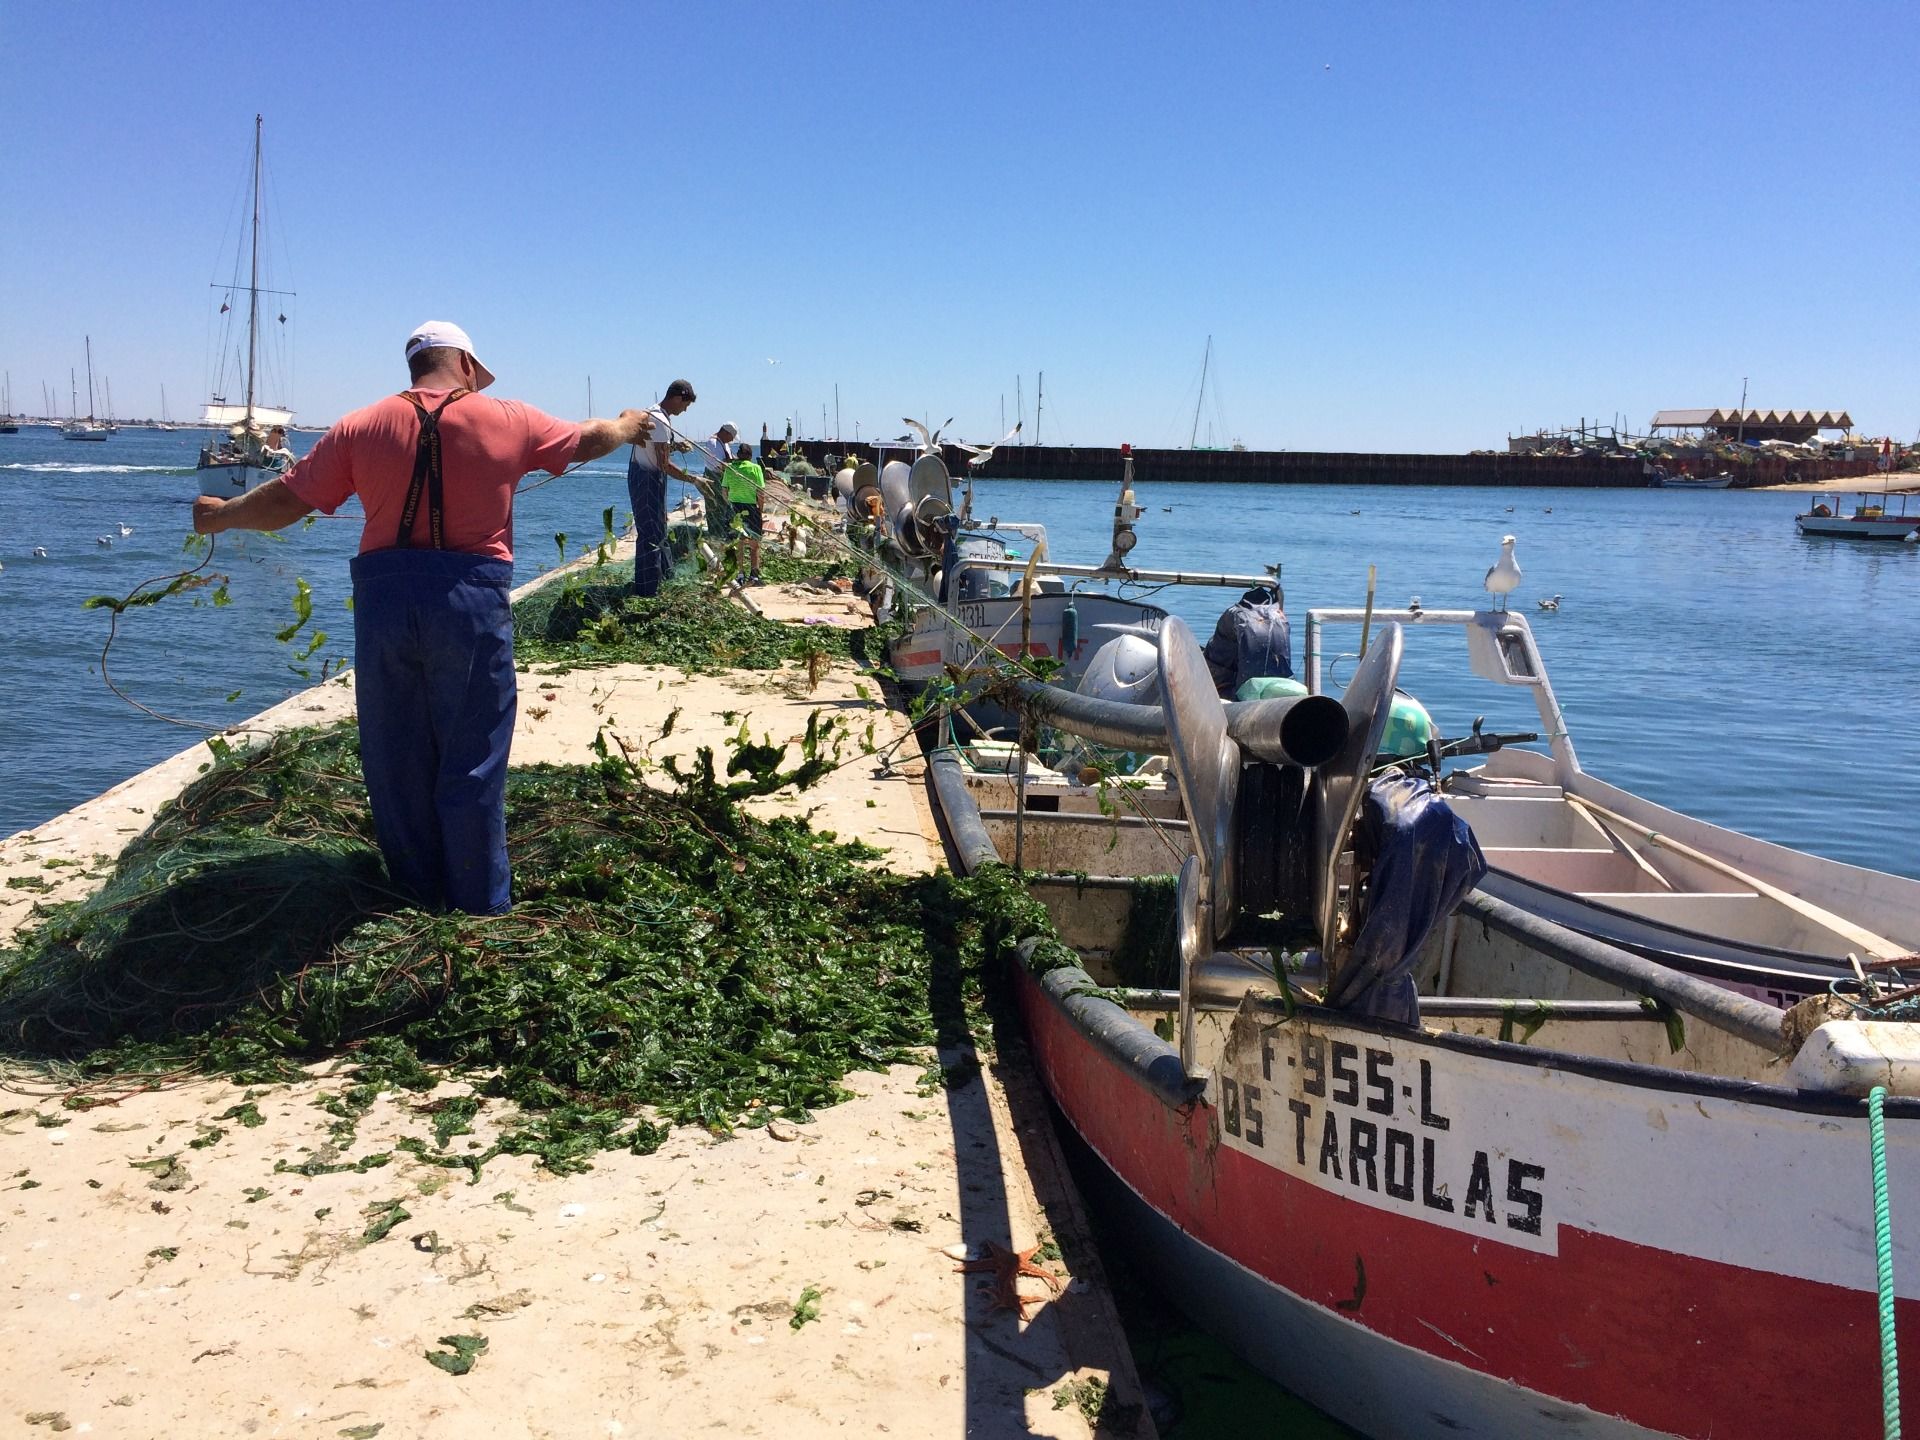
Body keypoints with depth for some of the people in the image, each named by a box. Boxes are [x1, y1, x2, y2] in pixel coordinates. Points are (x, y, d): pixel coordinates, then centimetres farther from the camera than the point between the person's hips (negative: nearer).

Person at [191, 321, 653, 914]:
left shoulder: (362, 427, 4)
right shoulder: (508, 420, 2)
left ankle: (417, 901, 25)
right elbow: (588, 439, 18)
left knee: (396, 759, 13)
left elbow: (285, 499, 6)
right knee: (473, 763, 6)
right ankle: (480, 909, 13)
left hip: (385, 597, 2)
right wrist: (629, 426, 40)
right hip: (471, 600, -2)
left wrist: (219, 514, 25)